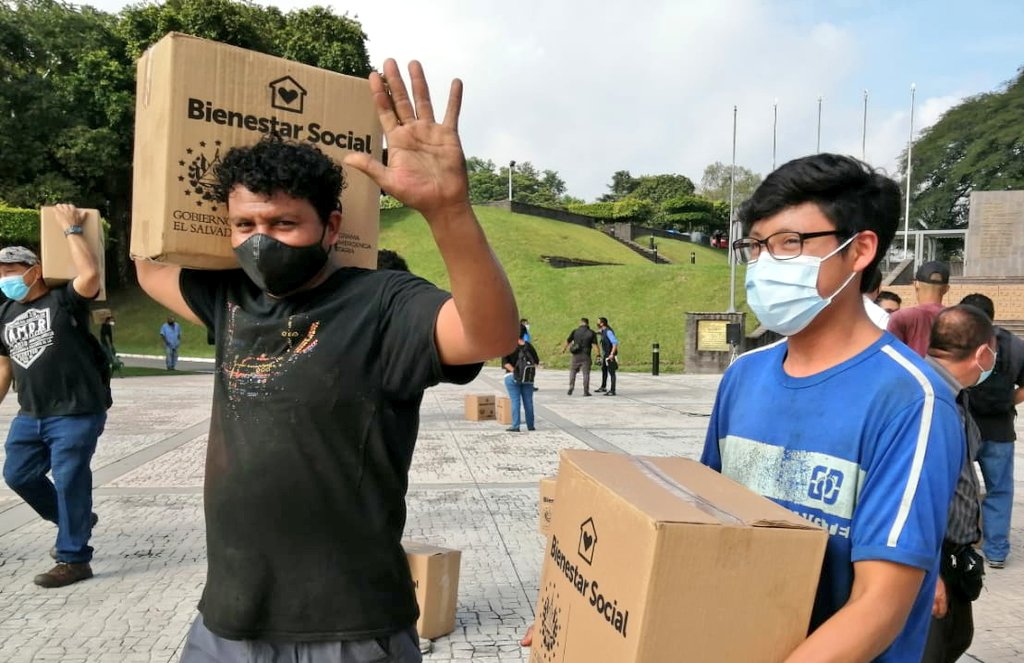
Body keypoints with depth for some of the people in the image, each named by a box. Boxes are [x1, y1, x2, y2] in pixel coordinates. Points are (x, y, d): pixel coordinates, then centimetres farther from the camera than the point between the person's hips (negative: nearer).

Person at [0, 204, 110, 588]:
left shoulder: (64, 301, -8)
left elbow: (90, 274, -29)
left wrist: (71, 229, -18)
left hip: (76, 414, -8)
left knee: (69, 481, -3)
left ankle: (73, 559, 11)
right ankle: (75, 521, 36)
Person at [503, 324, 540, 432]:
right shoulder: (528, 346, 3)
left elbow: (505, 362, -18)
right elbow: (536, 361, 3)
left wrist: (513, 370, -15)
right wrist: (530, 370, 4)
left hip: (512, 377, -3)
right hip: (528, 378, 3)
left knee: (515, 401, 0)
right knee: (528, 401, 10)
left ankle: (515, 426, -3)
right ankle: (530, 425, 15)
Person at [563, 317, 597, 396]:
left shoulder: (575, 331, 1)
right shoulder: (591, 333, -2)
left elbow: (567, 341, 9)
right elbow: (595, 344, -10)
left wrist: (563, 349, 27)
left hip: (576, 355, 1)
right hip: (586, 356, -1)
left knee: (573, 371, 15)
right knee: (586, 373, 4)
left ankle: (571, 388, 5)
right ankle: (586, 391, 2)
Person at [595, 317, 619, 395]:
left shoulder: (608, 331, -21)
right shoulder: (603, 331, 8)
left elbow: (615, 342, -28)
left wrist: (612, 354, -31)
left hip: (610, 355, -11)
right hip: (605, 354, 11)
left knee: (611, 372, -7)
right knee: (604, 370, 23)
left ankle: (612, 391, -4)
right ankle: (603, 387, 39)